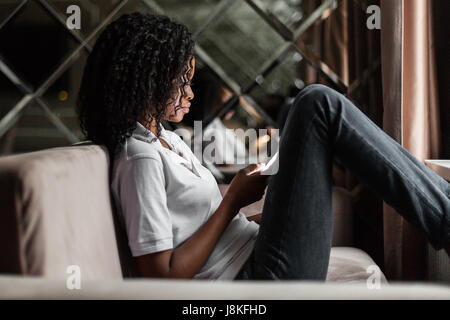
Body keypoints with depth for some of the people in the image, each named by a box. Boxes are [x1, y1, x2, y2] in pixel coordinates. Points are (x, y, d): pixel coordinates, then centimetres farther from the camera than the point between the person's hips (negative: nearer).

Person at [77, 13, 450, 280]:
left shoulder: (163, 136, 15)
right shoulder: (140, 159, -15)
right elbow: (163, 275, -19)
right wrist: (234, 201, -13)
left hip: (254, 250, 10)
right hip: (269, 276, -10)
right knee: (319, 104, -14)